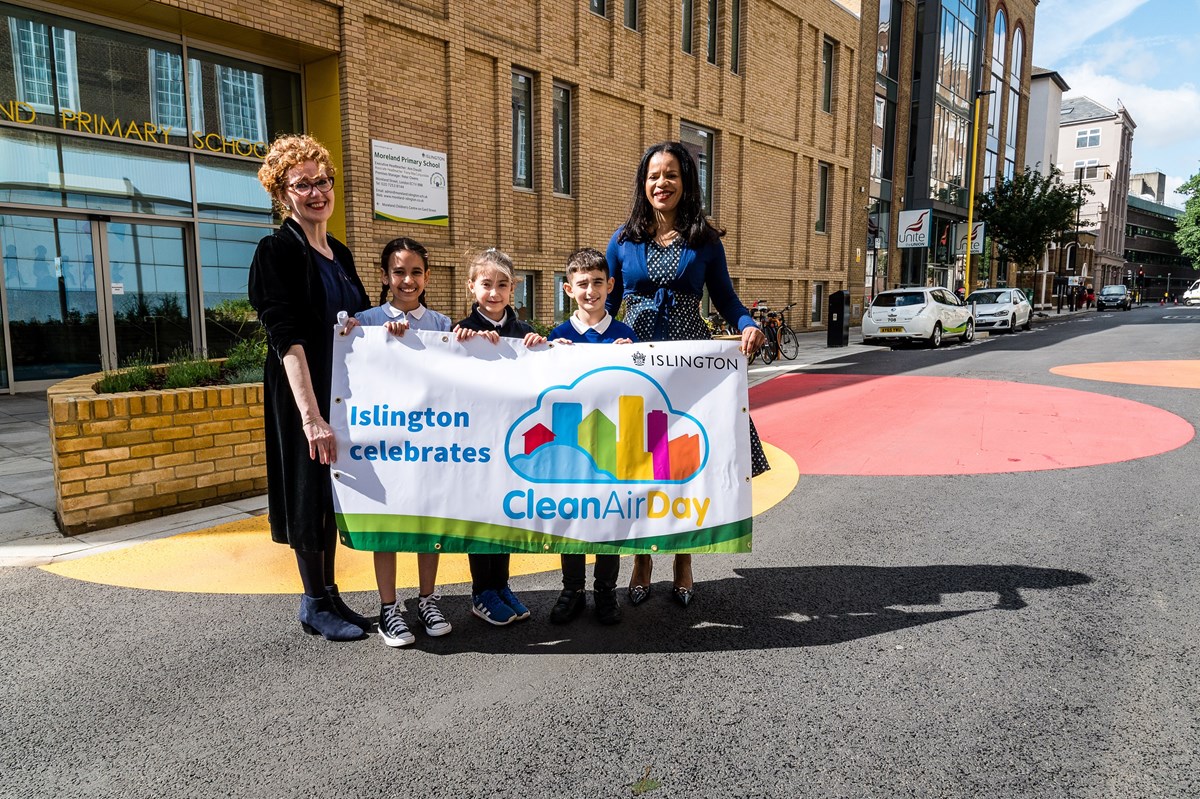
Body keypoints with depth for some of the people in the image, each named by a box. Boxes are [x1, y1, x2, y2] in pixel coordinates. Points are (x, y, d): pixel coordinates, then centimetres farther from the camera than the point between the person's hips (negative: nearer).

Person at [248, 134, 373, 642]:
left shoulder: (339, 252, 11)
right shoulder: (277, 251, -11)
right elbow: (286, 338, -20)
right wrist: (311, 415, -27)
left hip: (343, 391, 7)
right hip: (301, 396, -7)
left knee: (334, 494, 14)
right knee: (308, 494, 3)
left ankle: (329, 594, 28)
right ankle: (315, 605, 18)